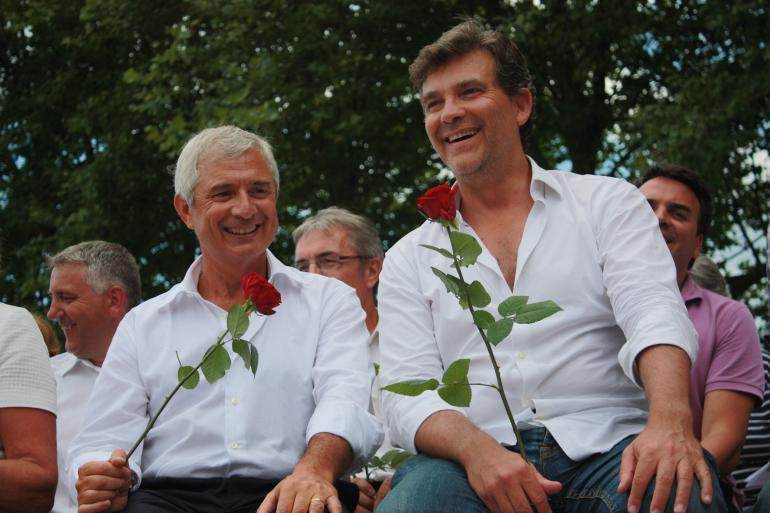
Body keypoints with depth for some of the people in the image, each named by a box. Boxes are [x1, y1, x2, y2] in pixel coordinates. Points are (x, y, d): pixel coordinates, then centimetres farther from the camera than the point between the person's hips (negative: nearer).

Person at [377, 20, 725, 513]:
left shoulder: (607, 203, 15)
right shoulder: (408, 260, 19)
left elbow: (654, 313, -2)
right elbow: (406, 393, 6)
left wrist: (670, 420, -24)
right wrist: (477, 450, -17)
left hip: (605, 446, 0)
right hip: (471, 461, 0)